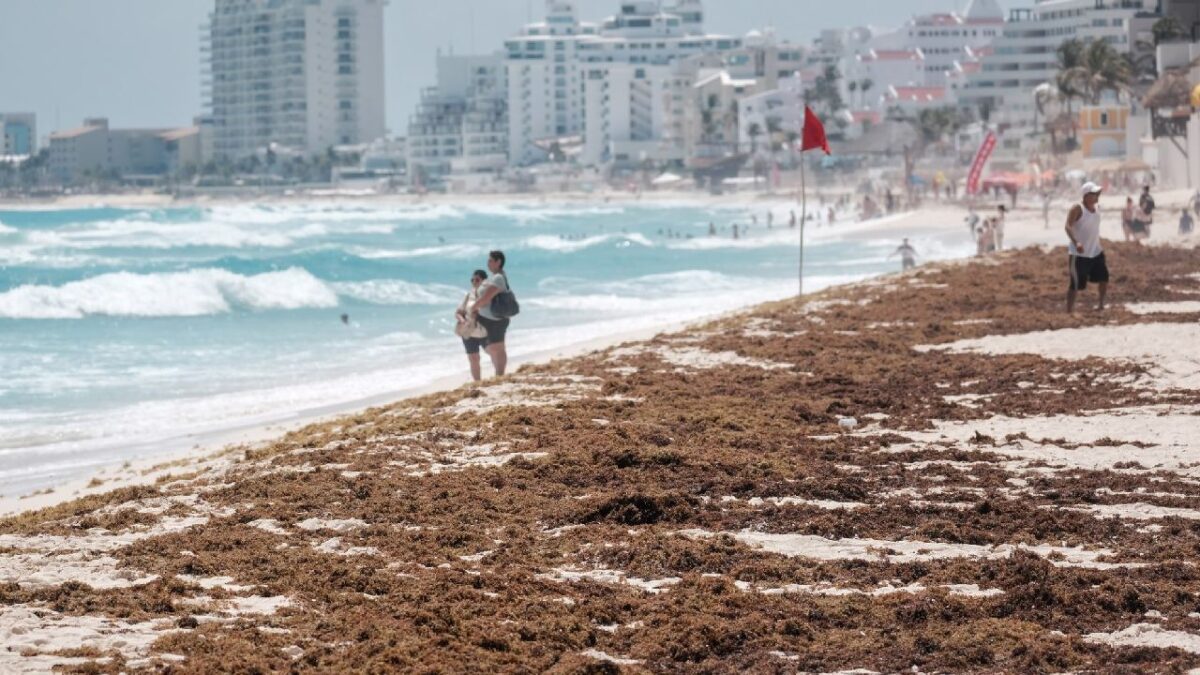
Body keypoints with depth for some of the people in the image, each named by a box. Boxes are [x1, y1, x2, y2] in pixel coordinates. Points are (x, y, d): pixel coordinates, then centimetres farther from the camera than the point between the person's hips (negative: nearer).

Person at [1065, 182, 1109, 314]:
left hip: (1096, 252, 7)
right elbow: (1068, 226, -27)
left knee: (1104, 278, 9)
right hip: (1079, 254, -7)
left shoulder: (1097, 207, 7)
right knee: (1076, 283, -6)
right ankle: (1069, 310, 2)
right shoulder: (1077, 209, -16)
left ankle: (1101, 304, 27)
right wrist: (1076, 242, -41)